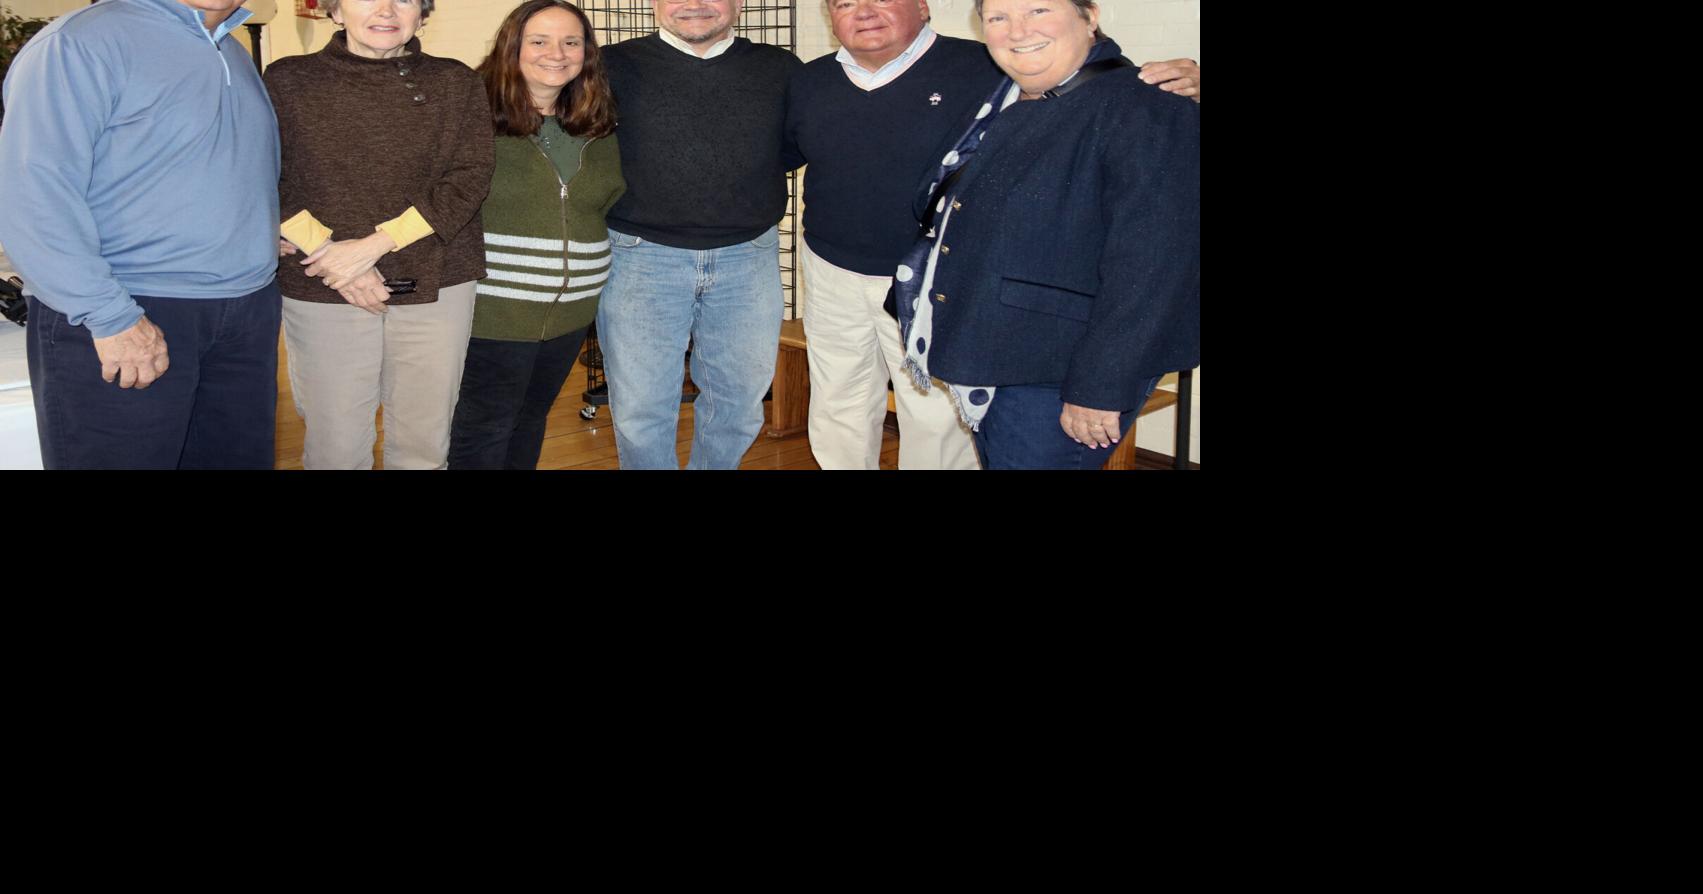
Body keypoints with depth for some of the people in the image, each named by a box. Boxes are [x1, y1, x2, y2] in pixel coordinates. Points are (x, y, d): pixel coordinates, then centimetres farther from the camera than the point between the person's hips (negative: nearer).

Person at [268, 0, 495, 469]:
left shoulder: (457, 83, 6)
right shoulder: (288, 80, 4)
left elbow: (469, 178, -4)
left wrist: (374, 244, -13)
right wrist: (323, 249, -15)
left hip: (437, 286, 1)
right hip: (322, 293, -1)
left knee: (424, 447, 7)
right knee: (335, 447, 5)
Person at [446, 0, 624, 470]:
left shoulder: (600, 126, 6)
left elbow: (617, 200, 18)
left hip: (572, 309, 5)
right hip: (495, 309, -5)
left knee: (531, 419, 19)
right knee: (485, 428, 5)